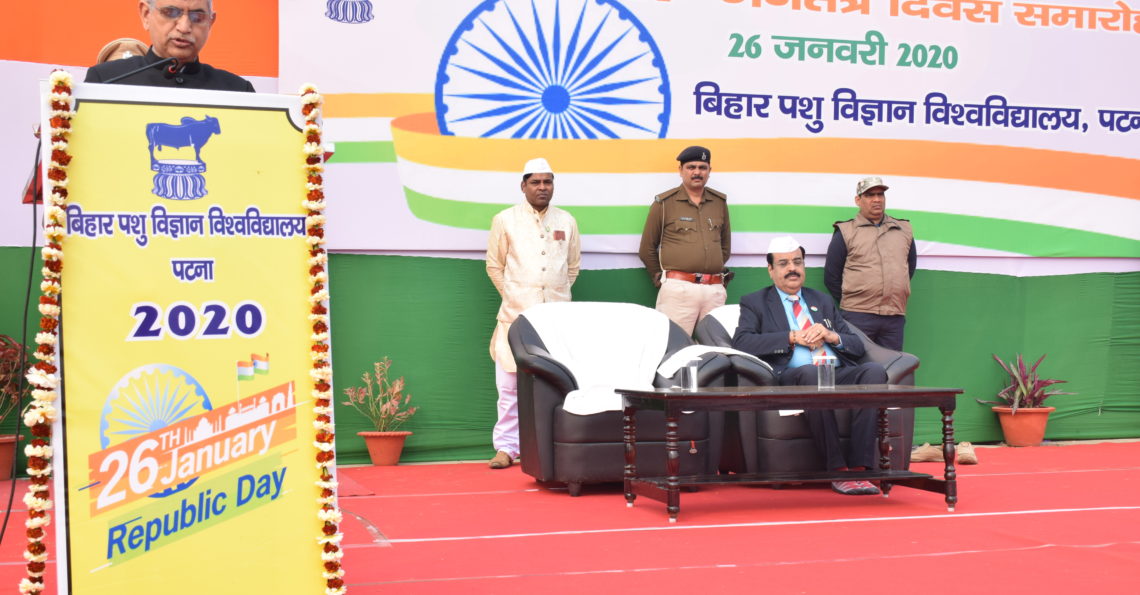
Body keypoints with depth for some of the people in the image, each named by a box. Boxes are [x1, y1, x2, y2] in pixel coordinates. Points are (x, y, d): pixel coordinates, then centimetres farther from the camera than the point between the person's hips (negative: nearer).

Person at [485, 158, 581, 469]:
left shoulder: (567, 222, 11)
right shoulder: (505, 220, 3)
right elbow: (494, 266, 8)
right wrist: (513, 296, 6)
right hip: (517, 313, -2)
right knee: (510, 383, -3)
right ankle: (506, 447, 3)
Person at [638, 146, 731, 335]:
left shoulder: (720, 202, 13)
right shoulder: (664, 203, 3)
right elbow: (647, 249, 6)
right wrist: (661, 279, 7)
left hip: (715, 291, 4)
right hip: (678, 289, -4)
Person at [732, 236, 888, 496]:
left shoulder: (823, 301, 30)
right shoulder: (755, 303, 17)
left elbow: (858, 346, 24)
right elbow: (741, 342, -3)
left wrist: (832, 336, 1)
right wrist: (793, 337, -7)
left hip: (840, 373, 4)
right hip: (791, 377, -4)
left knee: (874, 371, -28)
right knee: (811, 373, -40)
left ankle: (859, 467, -33)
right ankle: (838, 470, -34)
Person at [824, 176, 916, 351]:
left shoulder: (904, 229, 14)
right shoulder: (846, 232, 3)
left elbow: (910, 266, 24)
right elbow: (831, 277, 5)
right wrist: (849, 303, 5)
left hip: (895, 316, 4)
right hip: (858, 317, -3)